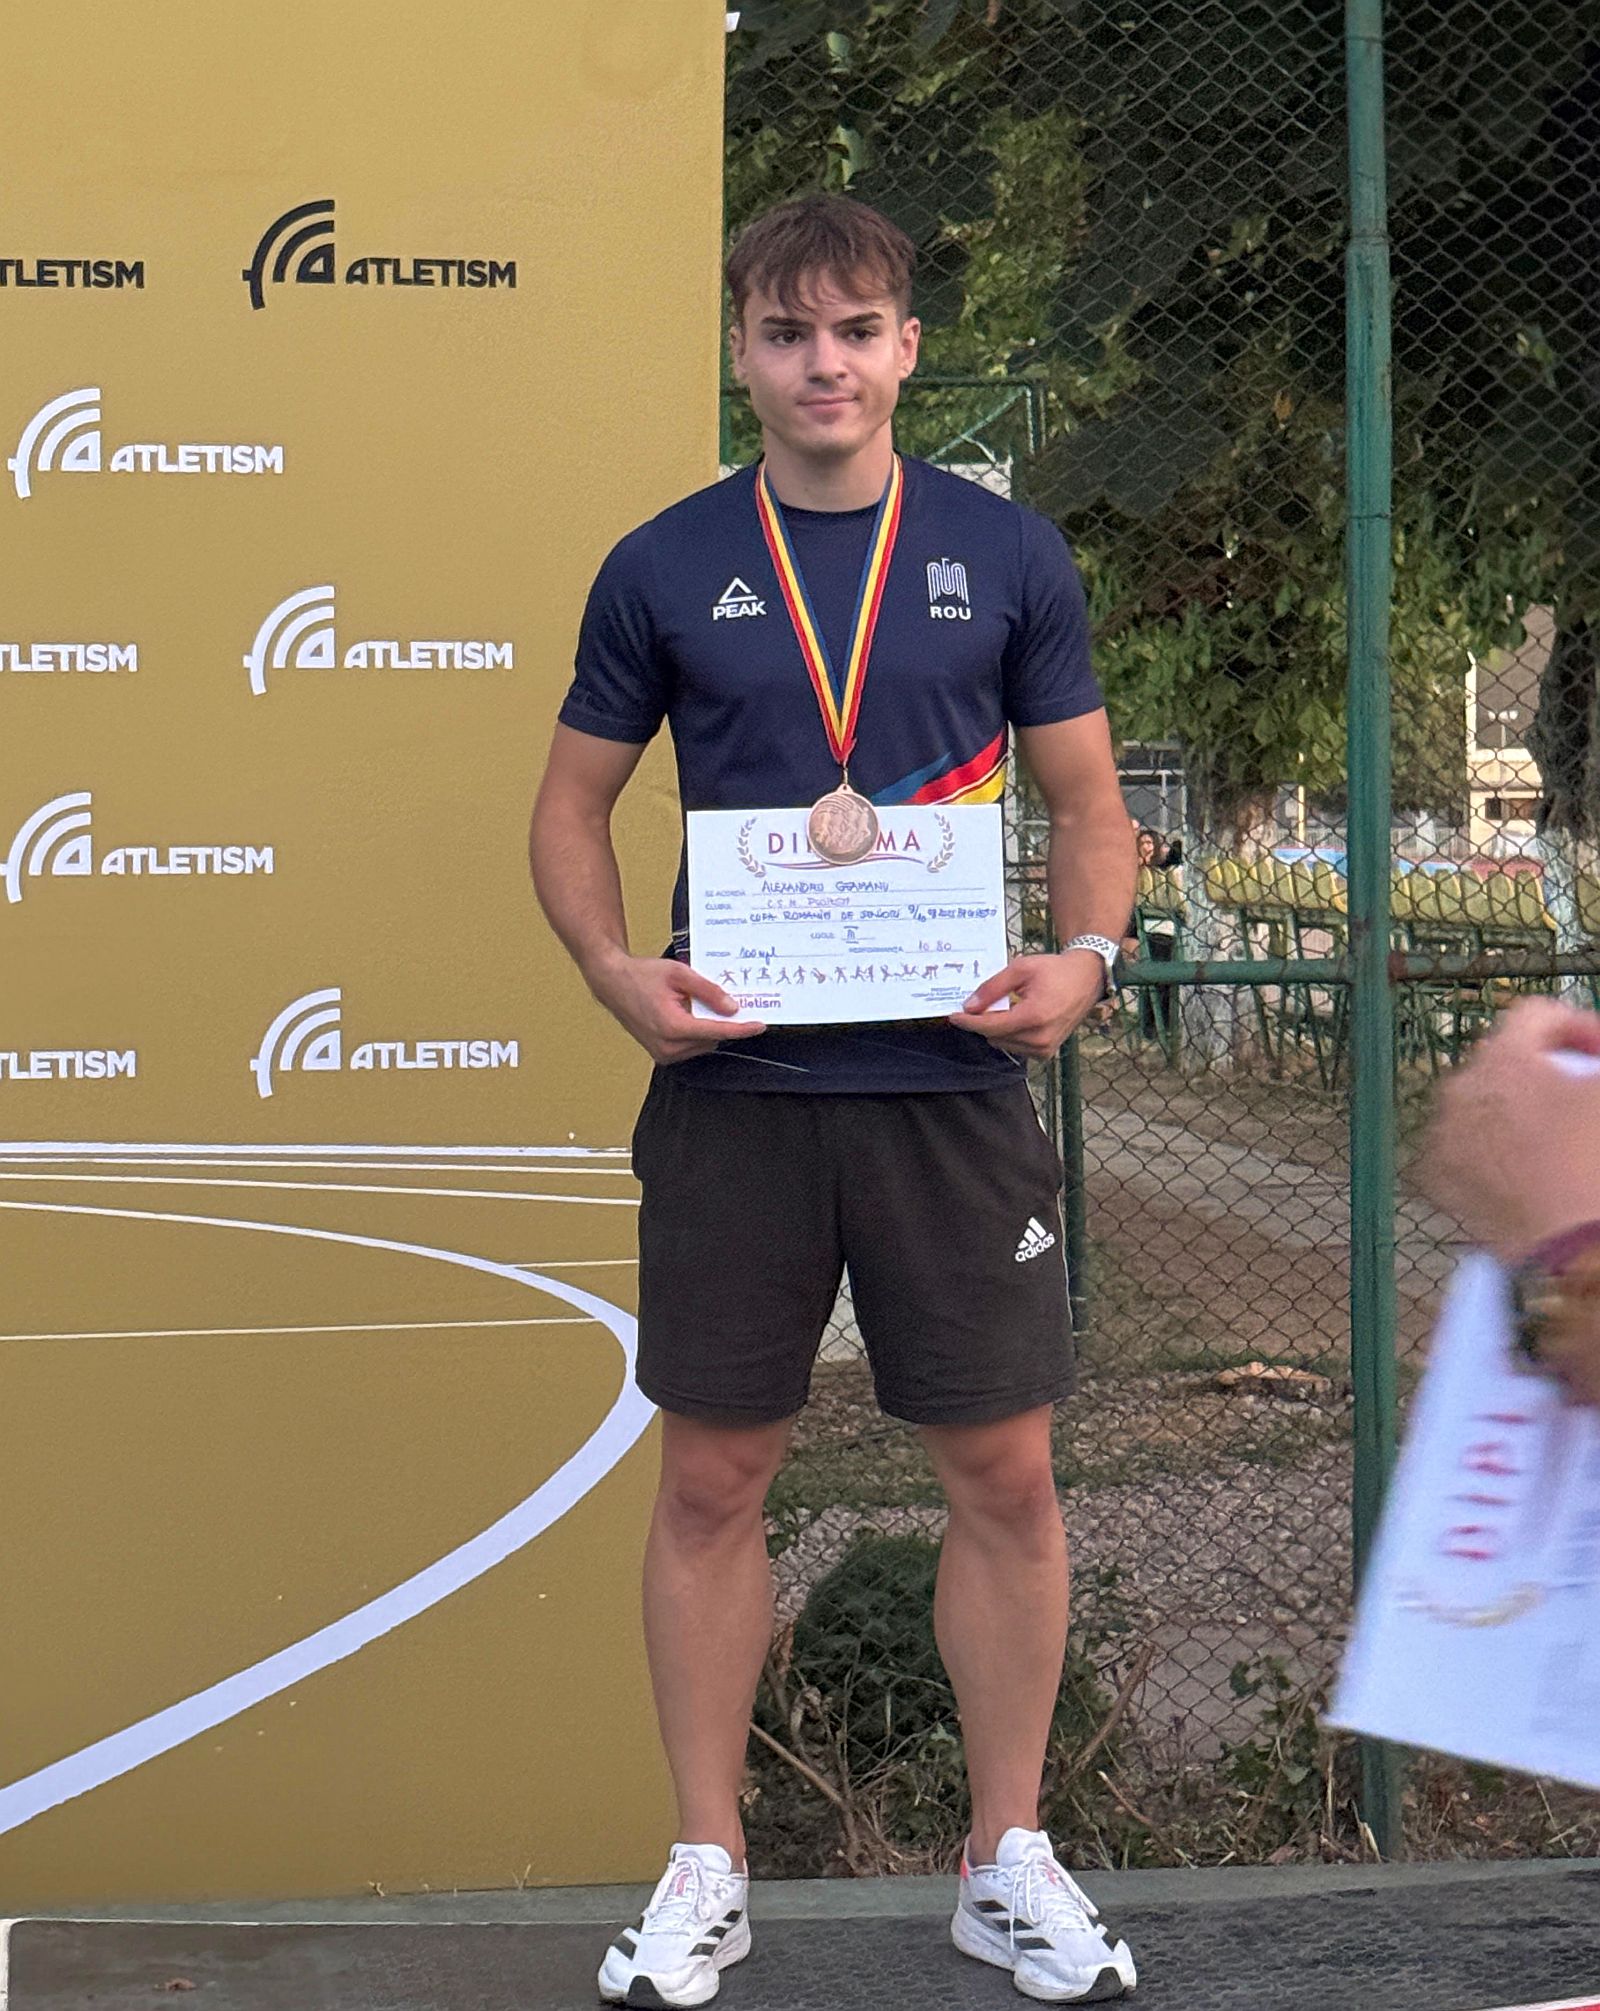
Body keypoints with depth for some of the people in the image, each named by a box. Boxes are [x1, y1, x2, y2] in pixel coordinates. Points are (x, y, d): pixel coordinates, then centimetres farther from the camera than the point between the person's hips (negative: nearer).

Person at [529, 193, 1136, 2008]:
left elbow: (1085, 797, 9)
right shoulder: (663, 568, 4)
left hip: (952, 1077, 0)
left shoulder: (1008, 556, 5)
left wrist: (1084, 954, -10)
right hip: (734, 1084, 0)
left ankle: (1009, 1861, 19)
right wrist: (617, 970, -9)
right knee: (712, 1478, 5)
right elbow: (572, 805, 9)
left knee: (1003, 1472, 3)